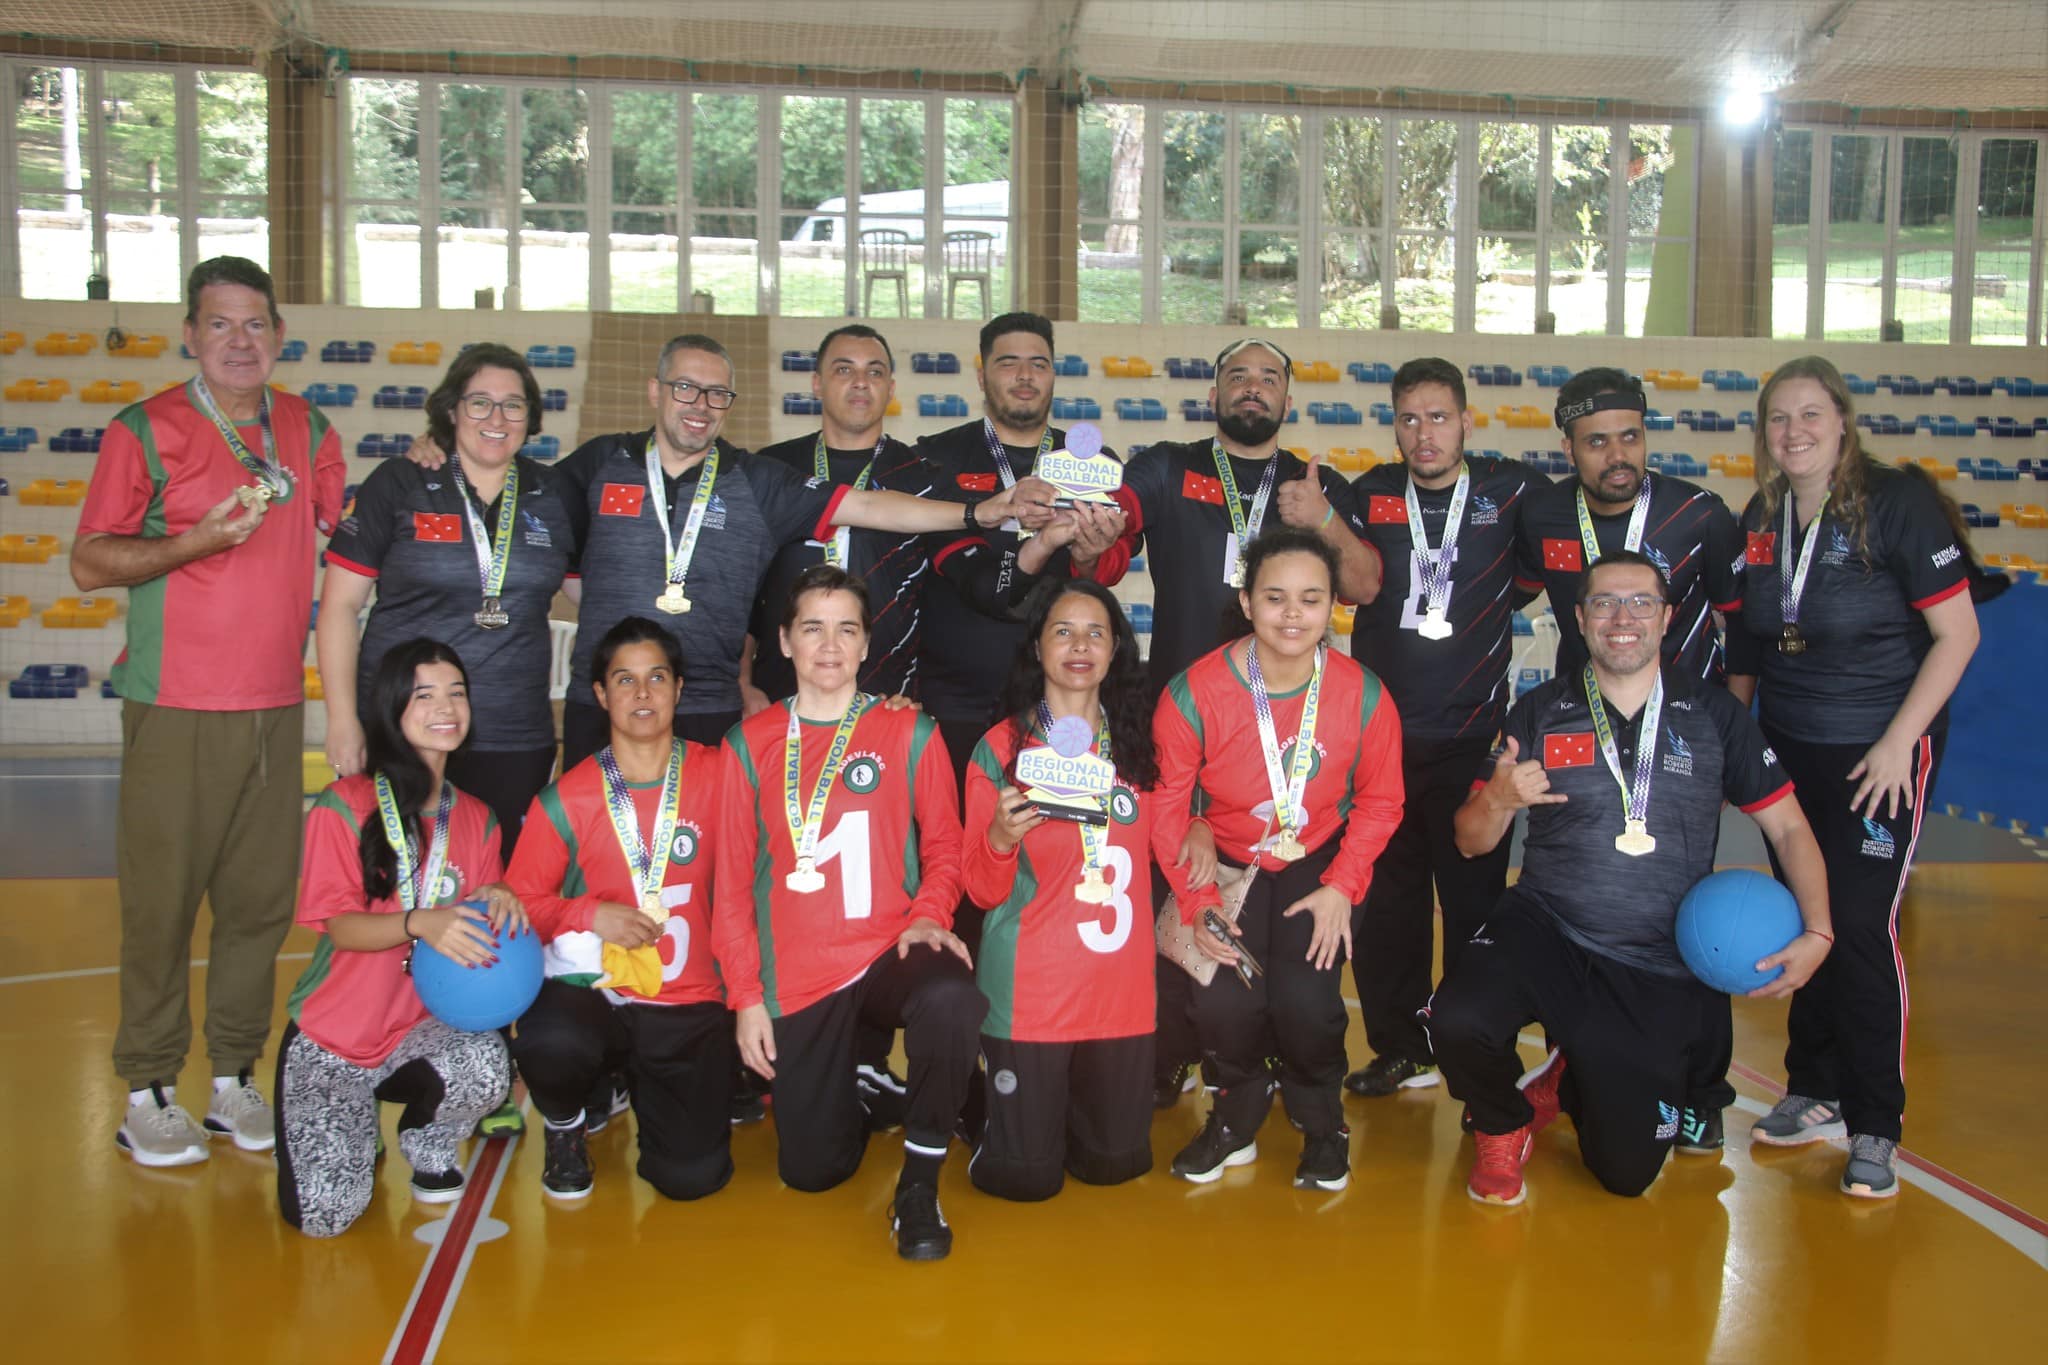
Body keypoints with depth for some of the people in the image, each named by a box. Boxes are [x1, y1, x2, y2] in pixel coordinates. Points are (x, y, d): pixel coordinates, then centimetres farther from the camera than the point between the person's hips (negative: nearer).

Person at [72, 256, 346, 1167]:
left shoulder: (307, 430, 11)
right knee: (161, 897, 1)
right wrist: (197, 541, -16)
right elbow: (89, 564, -4)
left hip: (276, 706, 4)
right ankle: (148, 1094, 13)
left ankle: (235, 1079, 19)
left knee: (261, 897, 7)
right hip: (177, 710, -4)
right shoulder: (145, 430, -2)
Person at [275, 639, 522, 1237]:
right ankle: (355, 1128, 19)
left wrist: (496, 900, -17)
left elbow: (480, 923, 7)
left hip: (423, 1026, 3)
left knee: (487, 1069, -33)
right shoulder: (345, 804, -9)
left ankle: (430, 1142, 4)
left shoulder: (475, 818, 5)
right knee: (323, 1214, -18)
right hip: (332, 1035, -3)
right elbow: (341, 927, -14)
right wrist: (420, 923, -34)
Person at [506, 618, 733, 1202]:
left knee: (692, 1176, -11)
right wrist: (591, 914, -13)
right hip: (590, 991, 0)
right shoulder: (566, 800, -2)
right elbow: (521, 903, 2)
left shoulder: (716, 775, -1)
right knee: (550, 1043, -36)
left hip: (688, 1002, 1)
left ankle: (641, 1085, 24)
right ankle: (568, 1125, 4)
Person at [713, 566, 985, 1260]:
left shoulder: (909, 733, 3)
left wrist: (928, 914, -13)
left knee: (950, 1000, -37)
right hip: (795, 976, 1)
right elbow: (733, 880, 6)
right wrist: (746, 995, 1)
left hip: (889, 953, -1)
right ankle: (856, 1083, 35)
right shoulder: (751, 743, 5)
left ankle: (919, 1182, -14)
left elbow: (944, 843, 7)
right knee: (811, 1170, 0)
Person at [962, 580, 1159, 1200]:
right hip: (1029, 991, -3)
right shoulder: (1000, 748, -4)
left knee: (1116, 1162, 7)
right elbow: (982, 892, -5)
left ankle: (1061, 1102, 36)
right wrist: (999, 839, -24)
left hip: (1121, 986, 3)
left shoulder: (1138, 742, 7)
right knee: (1027, 1175, -1)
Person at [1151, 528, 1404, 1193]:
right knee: (1224, 1002, -21)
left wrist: (1341, 888, -11)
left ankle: (1322, 1126, 14)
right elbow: (1167, 804, -9)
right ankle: (1238, 1118, 14)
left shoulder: (1364, 696, -14)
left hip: (1317, 861, 0)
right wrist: (1198, 900, -17)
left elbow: (1379, 801, 0)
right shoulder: (1194, 693, -19)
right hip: (1225, 860, 0)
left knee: (1306, 1000, -21)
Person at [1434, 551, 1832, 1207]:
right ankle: (1503, 1128, 4)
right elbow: (1471, 842, 2)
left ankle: (1568, 1081, 38)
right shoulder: (1539, 712, 0)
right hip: (1544, 932, -1)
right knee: (1458, 1020, -32)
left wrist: (1817, 932, -9)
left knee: (1628, 1173, 3)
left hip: (1661, 973, 1)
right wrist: (1500, 799, -21)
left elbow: (1788, 828, 5)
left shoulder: (1714, 714, 1)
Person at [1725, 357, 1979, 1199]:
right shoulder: (1760, 518, 4)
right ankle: (1815, 1095, 26)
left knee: (1861, 925, -6)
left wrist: (1898, 741, -15)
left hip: (1878, 750, -5)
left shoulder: (1896, 502, -12)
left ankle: (1875, 1128, 7)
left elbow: (1958, 632, -12)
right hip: (1786, 747, 5)